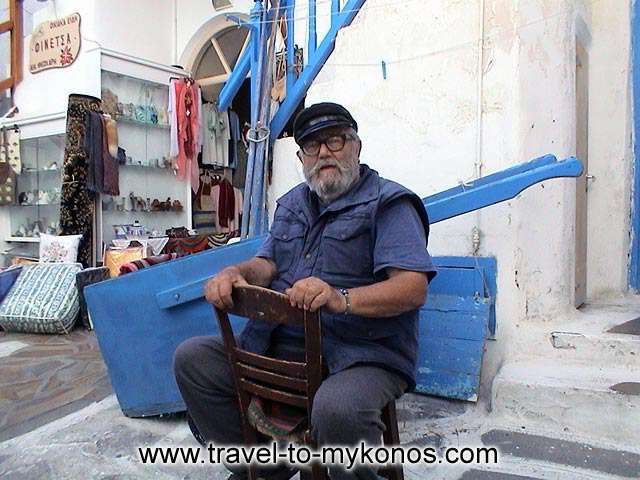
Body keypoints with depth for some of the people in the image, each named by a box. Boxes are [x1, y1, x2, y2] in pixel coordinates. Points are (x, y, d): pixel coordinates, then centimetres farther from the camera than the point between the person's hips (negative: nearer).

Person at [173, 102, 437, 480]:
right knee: (192, 358, -3)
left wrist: (342, 299, -32)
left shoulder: (389, 203, -3)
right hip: (281, 347, 7)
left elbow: (414, 288, -15)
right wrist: (236, 273, -12)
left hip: (363, 355, -6)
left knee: (336, 409, -37)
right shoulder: (292, 204, 19)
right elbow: (267, 264, 12)